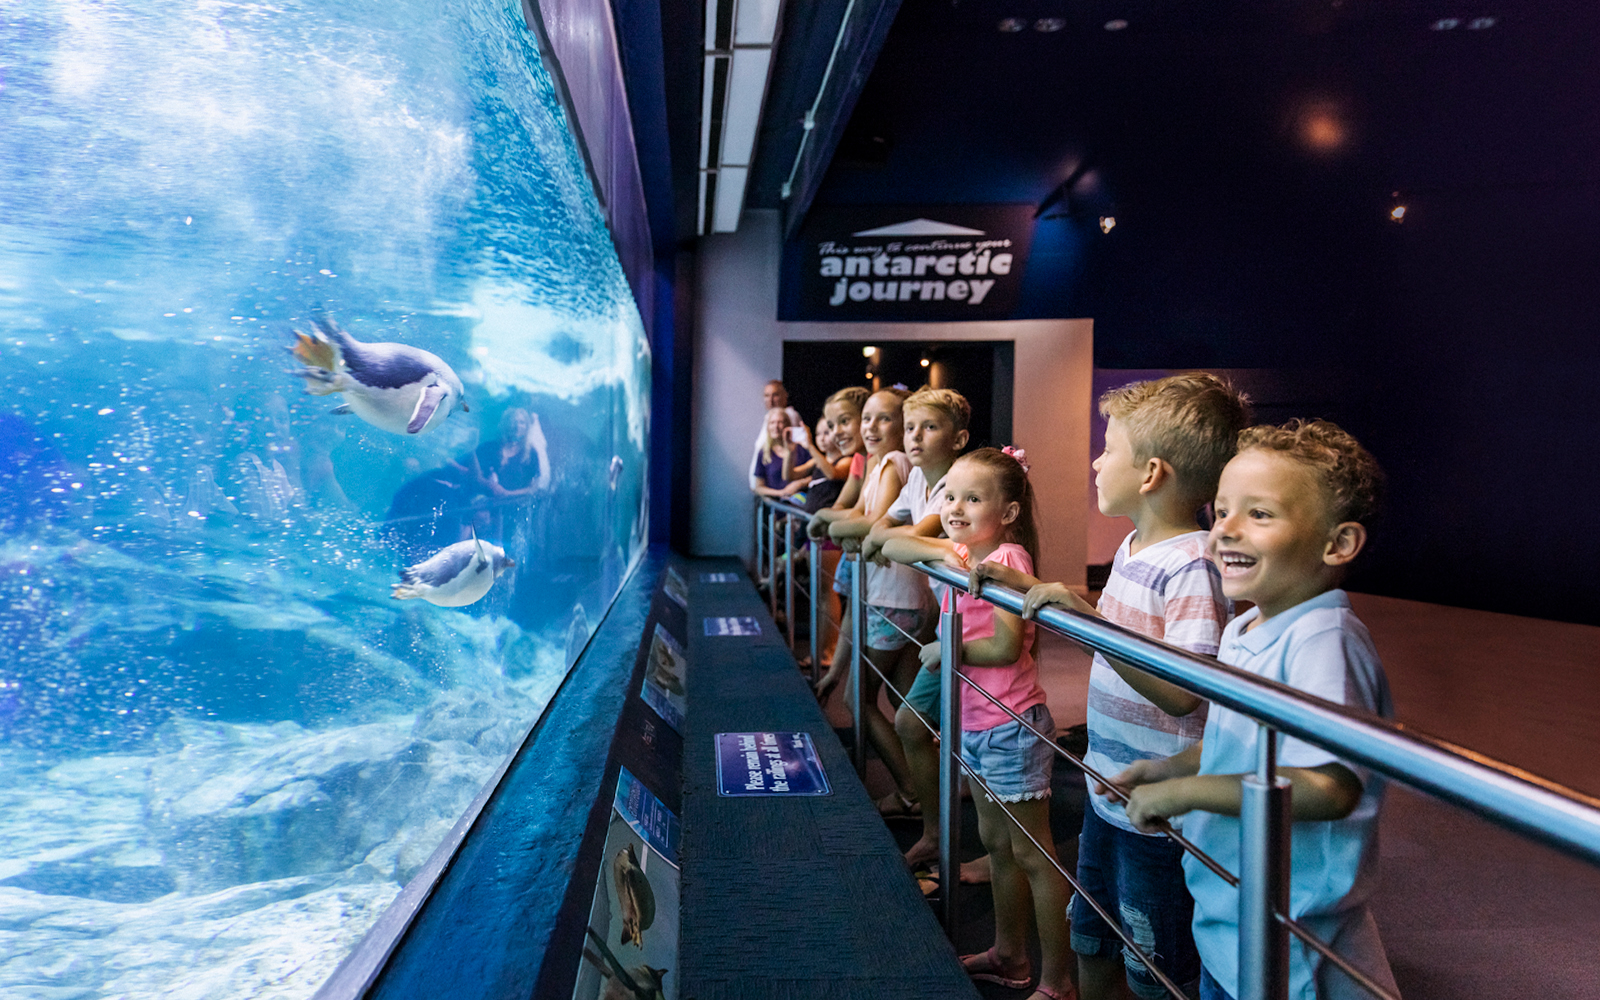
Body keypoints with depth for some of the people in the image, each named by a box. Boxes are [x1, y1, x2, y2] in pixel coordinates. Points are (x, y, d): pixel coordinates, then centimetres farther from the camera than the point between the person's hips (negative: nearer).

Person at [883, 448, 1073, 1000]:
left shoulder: (1007, 557, -17)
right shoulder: (962, 554, 6)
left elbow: (1006, 646, -24)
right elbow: (891, 546, -2)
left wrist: (945, 650, -12)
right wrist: (939, 551, -18)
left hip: (1011, 726, -9)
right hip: (974, 724, 9)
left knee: (1032, 853, 1)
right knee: (996, 844, 21)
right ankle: (1009, 956, 37)